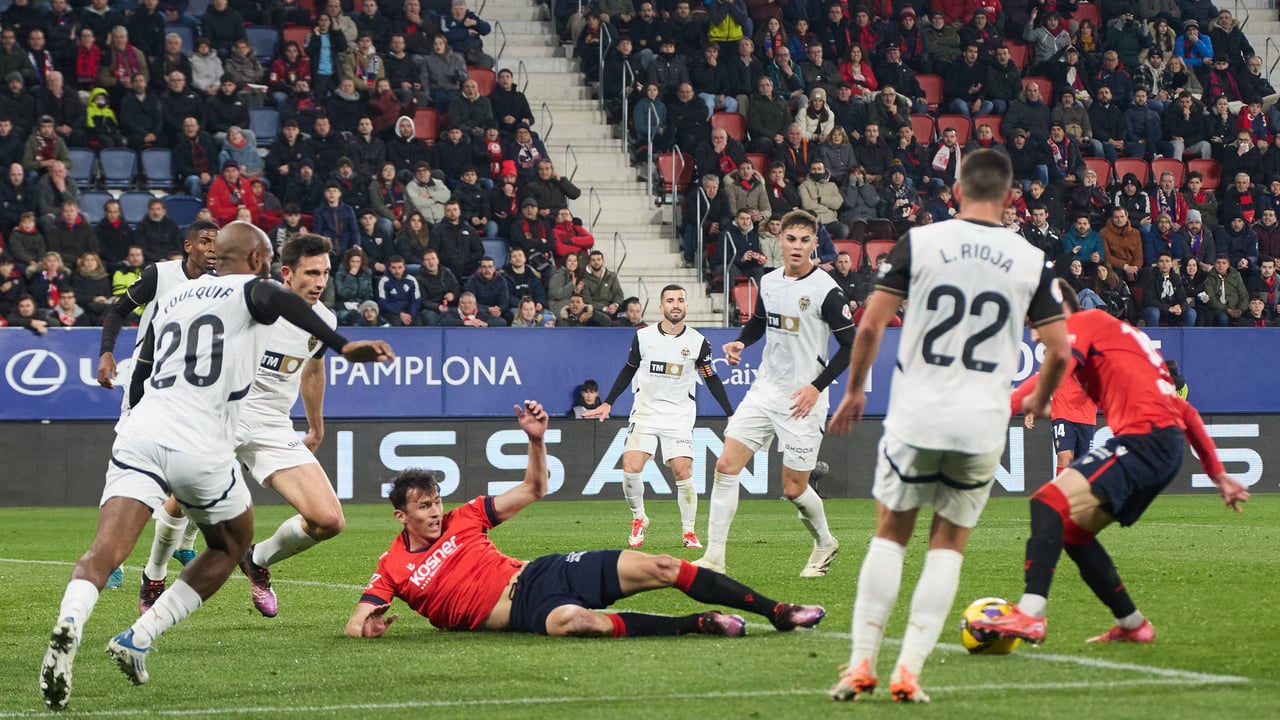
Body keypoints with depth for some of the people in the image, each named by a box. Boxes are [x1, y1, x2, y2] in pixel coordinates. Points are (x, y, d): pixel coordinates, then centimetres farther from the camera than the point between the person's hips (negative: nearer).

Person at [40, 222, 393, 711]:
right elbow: (279, 301, -18)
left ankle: (69, 623, -41)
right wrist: (342, 346, -25)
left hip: (140, 433, 4)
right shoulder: (249, 289, 7)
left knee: (104, 554, -9)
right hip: (200, 448, -4)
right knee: (232, 545, 21)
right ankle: (138, 639, 9)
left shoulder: (171, 299, 25)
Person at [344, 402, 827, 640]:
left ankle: (777, 612, -9)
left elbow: (533, 490, 17)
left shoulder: (462, 520, 12)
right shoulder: (393, 568, 2)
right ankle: (699, 625, -30)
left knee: (658, 567, -11)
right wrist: (366, 626, -25)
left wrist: (536, 440, 2)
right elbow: (355, 624, -2)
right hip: (524, 610, -5)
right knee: (573, 621, -41)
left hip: (539, 573, 5)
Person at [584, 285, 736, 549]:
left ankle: (688, 531, 5)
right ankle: (638, 519, 9)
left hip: (679, 415, -1)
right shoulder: (643, 337, -2)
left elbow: (712, 380, 6)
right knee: (631, 468, -15)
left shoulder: (698, 342, -3)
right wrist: (608, 403, 11)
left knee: (683, 473, -11)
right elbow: (628, 371, 12)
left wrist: (731, 415, 4)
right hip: (645, 411, 1)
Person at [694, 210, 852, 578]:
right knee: (726, 465, -7)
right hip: (764, 391, 6)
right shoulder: (768, 282, 6)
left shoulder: (826, 290, -13)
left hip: (802, 399, -6)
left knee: (793, 488, 0)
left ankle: (825, 543, 30)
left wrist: (817, 386, -16)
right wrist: (740, 342, 3)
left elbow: (851, 344, -11)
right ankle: (714, 557, -5)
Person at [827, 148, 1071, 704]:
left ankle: (861, 664, 6)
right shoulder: (1031, 261, 2)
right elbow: (1060, 351, 3)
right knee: (948, 547, 11)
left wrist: (854, 391, 11)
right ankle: (909, 672, 2)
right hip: (983, 426, 1)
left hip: (915, 417, -1)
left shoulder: (919, 242, -2)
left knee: (889, 536, 12)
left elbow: (870, 325, -3)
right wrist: (1040, 401, 23)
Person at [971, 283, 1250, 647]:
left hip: (1143, 437, -9)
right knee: (1071, 530, 16)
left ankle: (1030, 614, -37)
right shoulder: (1124, 334, 31)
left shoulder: (1082, 323, 5)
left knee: (1050, 502, -21)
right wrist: (1218, 475, 32)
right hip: (1169, 449, 9)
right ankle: (1133, 626, 21)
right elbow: (1185, 412, 31)